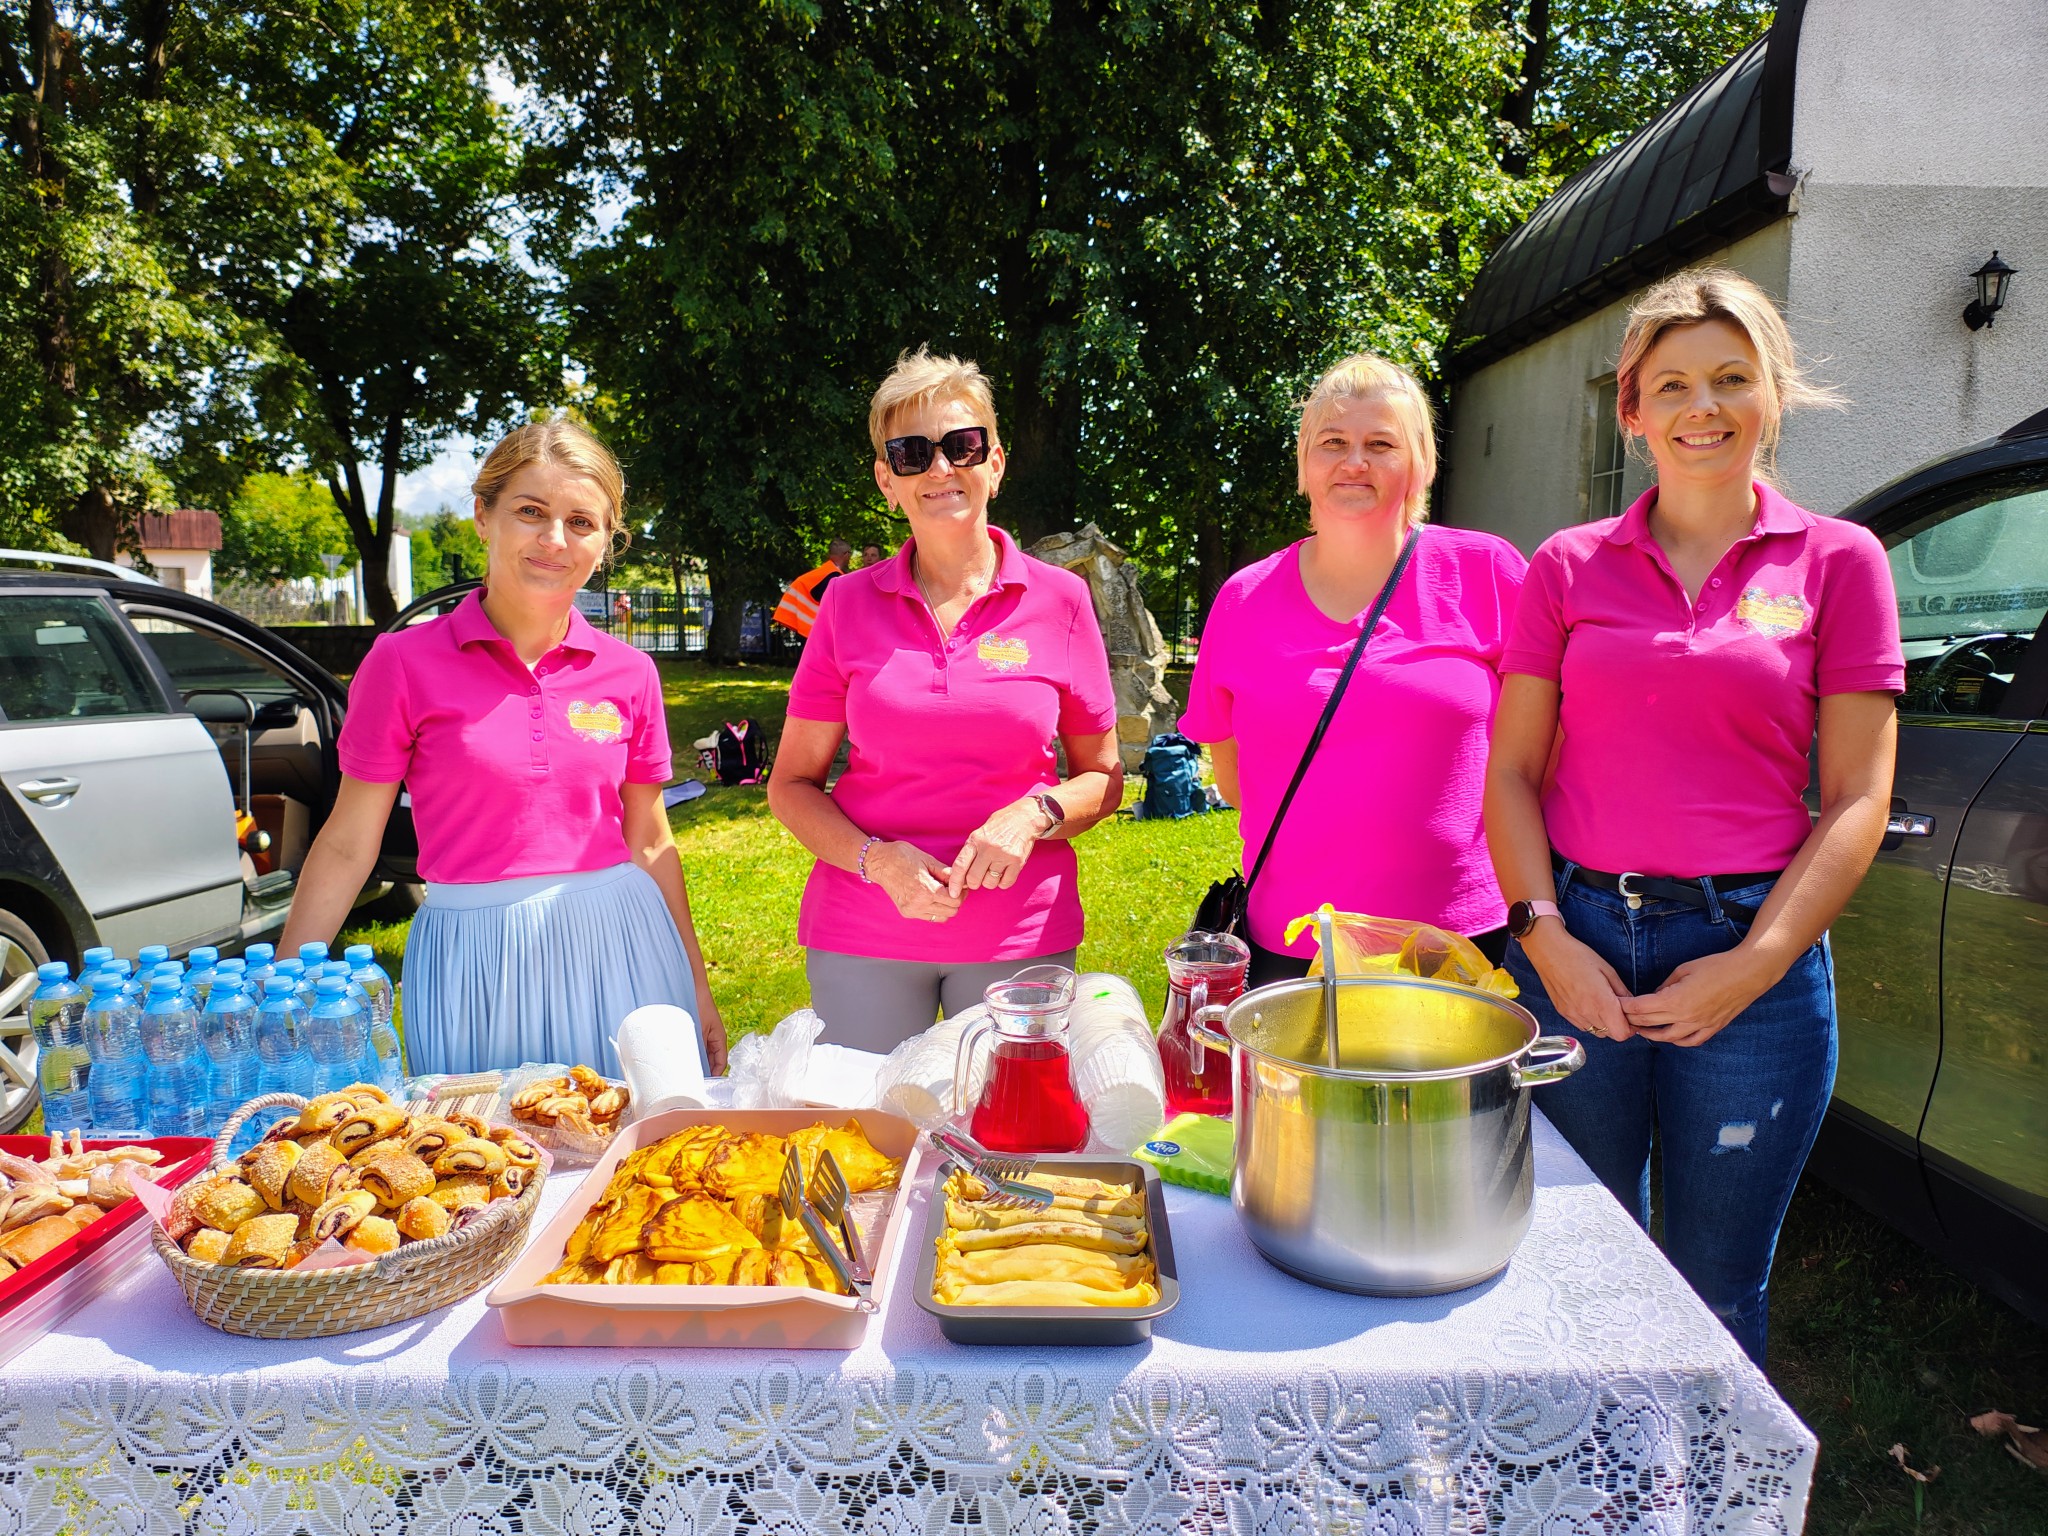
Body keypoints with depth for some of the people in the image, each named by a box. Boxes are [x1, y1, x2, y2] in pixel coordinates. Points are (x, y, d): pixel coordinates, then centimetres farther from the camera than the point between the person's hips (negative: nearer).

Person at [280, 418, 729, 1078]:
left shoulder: (629, 673, 2)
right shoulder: (404, 663, -5)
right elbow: (347, 846, 0)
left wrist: (698, 987, 12)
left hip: (619, 947, 2)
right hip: (474, 961, -2)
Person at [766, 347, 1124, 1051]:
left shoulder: (1060, 599, -1)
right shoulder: (849, 604, 1)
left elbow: (1103, 777, 7)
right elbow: (792, 785, 4)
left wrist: (1034, 814, -14)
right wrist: (875, 859, -14)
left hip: (1022, 933, 0)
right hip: (863, 937, 1)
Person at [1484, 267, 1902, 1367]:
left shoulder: (1837, 562, 2)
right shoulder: (1569, 565, 5)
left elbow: (1856, 801, -1)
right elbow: (1511, 773, 4)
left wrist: (1753, 965, -11)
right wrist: (1548, 939, -8)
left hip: (1748, 956, -1)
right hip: (1574, 947, 1)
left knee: (1715, 1293, 13)